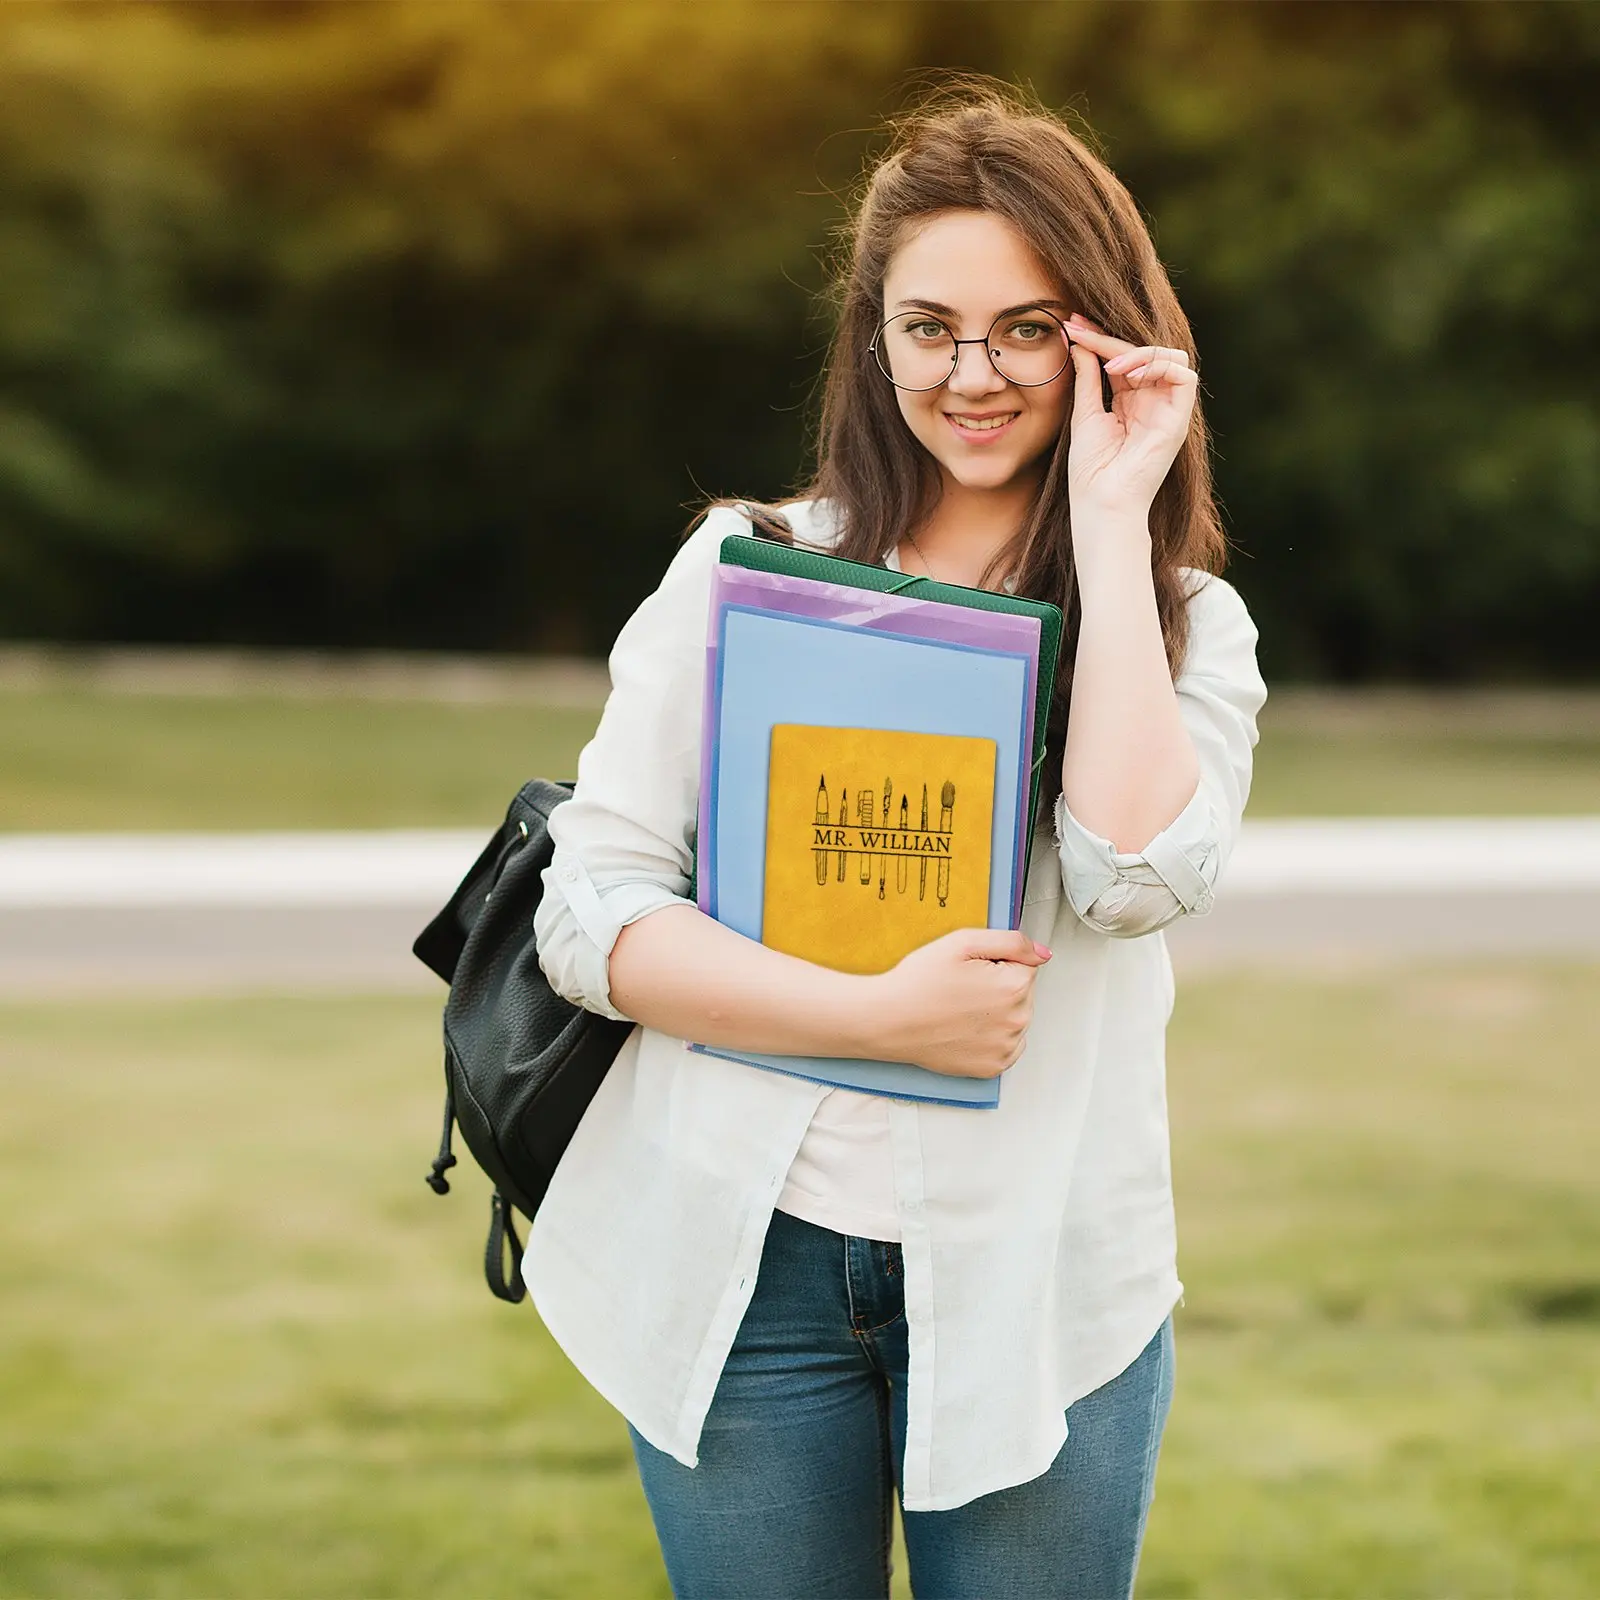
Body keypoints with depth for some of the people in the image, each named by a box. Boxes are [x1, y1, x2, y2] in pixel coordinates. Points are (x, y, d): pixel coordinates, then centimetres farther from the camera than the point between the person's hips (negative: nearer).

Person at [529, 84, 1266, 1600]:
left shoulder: (1180, 620, 5)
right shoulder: (740, 572, 3)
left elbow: (1135, 878, -16)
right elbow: (589, 917, -4)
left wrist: (1109, 517, -12)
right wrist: (880, 1016, -16)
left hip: (1031, 1278, 0)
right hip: (744, 1257, 0)